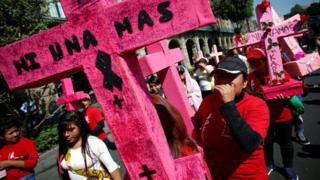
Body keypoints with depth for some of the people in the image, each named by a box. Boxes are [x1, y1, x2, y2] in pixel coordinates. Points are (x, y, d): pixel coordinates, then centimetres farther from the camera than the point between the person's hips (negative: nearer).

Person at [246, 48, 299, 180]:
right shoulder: (251, 77, -5)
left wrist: (285, 97, -27)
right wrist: (255, 95, -21)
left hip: (282, 115, -1)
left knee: (285, 143, 15)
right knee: (266, 143, 15)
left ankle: (288, 166, 38)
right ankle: (269, 164, 40)